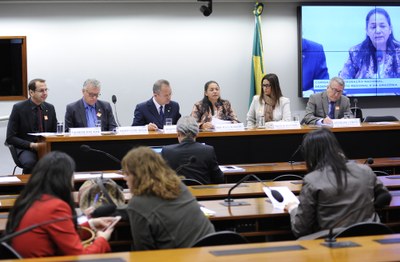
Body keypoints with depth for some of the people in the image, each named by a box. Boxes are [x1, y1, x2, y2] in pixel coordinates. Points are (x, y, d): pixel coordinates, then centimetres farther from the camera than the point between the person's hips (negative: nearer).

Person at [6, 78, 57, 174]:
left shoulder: (50, 108, 9)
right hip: (26, 148, -3)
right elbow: (10, 138, -4)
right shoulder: (18, 108, -3)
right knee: (30, 163, -38)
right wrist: (31, 145, -17)